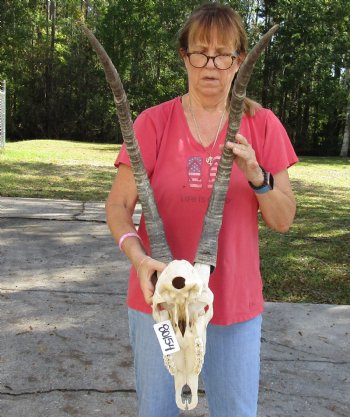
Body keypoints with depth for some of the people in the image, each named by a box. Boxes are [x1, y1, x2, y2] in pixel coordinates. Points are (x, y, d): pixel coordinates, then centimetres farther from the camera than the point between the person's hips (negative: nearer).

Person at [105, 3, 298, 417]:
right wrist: (139, 258, -24)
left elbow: (283, 220, 0)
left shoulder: (262, 125, -1)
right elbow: (118, 205, -6)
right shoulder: (153, 123, -5)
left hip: (235, 303, 1)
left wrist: (257, 177, -19)